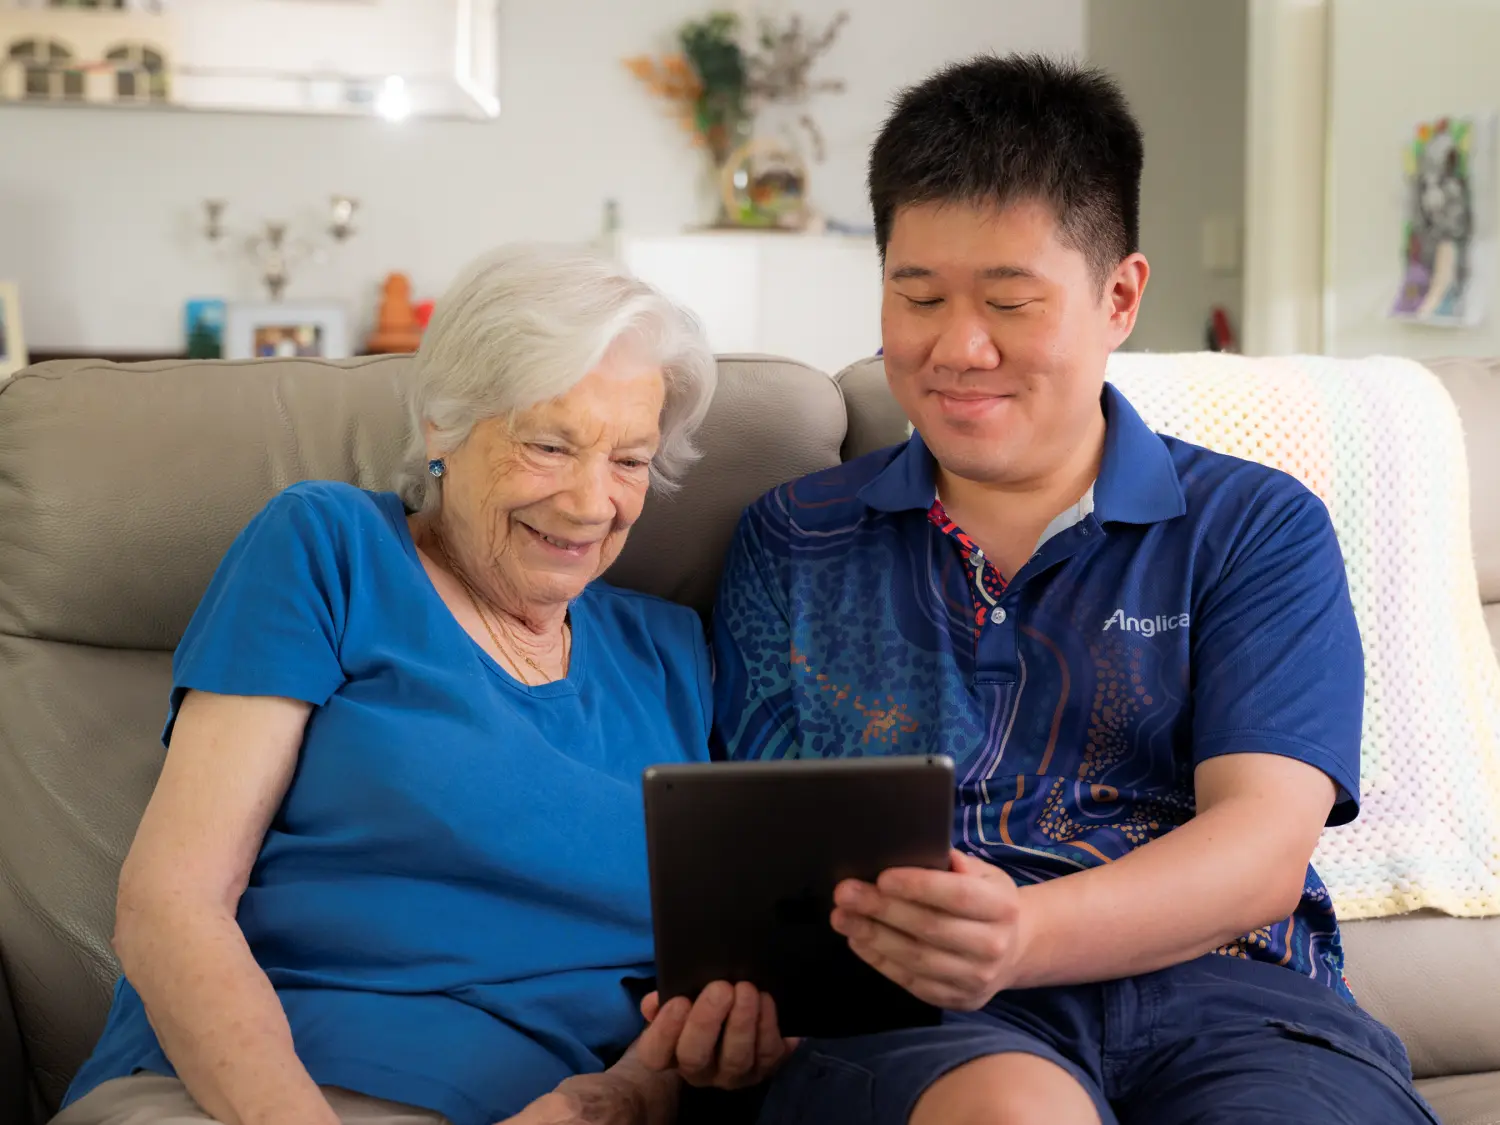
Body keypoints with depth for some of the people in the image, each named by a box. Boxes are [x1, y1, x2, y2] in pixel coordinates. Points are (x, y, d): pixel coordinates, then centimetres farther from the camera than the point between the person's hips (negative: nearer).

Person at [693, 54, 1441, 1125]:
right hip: (901, 1010, -1)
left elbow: (1261, 849, -2)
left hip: (1219, 994, 2)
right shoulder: (792, 542, 19)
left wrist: (1023, 935, -23)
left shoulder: (1256, 531, 14)